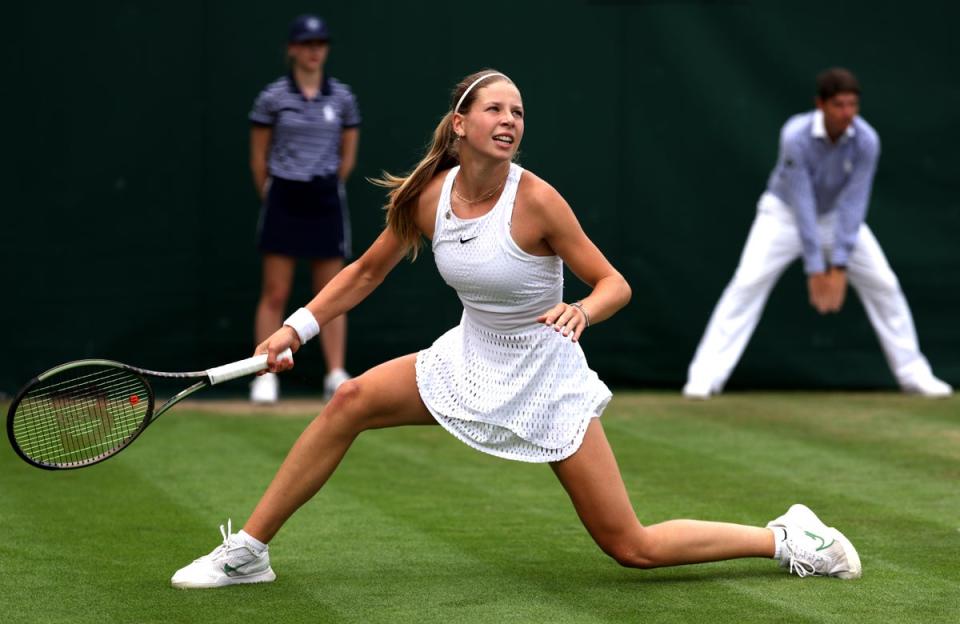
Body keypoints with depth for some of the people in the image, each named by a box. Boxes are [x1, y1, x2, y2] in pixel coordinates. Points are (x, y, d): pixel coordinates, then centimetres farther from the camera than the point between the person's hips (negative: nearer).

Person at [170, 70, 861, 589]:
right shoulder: (428, 196, -9)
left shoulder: (535, 200, -22)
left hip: (545, 378, -5)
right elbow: (367, 271, 7)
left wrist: (581, 309, -37)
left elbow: (616, 285, -15)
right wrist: (297, 328, -2)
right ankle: (248, 551, -1)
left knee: (634, 548, -6)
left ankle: (788, 539, 12)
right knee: (351, 401, -11)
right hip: (471, 359, 5)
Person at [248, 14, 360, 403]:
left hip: (326, 200, 2)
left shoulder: (342, 97, 4)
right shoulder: (272, 97, -2)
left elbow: (348, 156, 11)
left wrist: (326, 189, 11)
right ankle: (266, 377, 2)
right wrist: (270, 195, 9)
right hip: (283, 201, -2)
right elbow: (258, 157, 4)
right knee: (274, 294, -2)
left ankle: (336, 376, 6)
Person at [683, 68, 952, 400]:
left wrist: (839, 267, -30)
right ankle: (705, 377, -18)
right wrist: (815, 269, -33)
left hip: (837, 215, 3)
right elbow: (802, 203, -32)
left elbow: (852, 204, -25)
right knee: (748, 283, -18)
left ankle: (913, 374, 9)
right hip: (785, 212, -3)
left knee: (883, 284, -4)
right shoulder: (796, 136, -32)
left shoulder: (866, 141, -24)